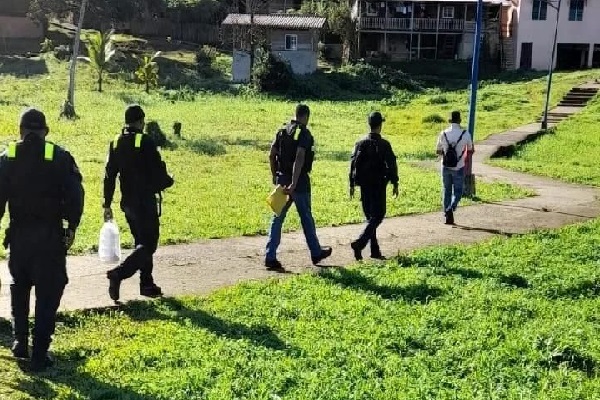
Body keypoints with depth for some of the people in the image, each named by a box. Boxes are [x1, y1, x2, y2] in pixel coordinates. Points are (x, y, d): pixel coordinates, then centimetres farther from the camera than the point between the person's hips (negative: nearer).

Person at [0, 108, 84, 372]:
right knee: (47, 294, 4)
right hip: (50, 235, -2)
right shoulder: (60, 157, -4)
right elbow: (75, 194, -9)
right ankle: (39, 355, 4)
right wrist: (72, 227, 1)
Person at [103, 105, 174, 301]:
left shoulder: (115, 143, 6)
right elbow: (158, 174, -14)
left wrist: (107, 204, 12)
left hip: (127, 202, 7)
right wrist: (168, 181, 8)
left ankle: (147, 284, 22)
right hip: (146, 202, -7)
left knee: (142, 241, 18)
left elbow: (109, 175, 8)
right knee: (148, 244, -3)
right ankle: (119, 273, -19)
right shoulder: (146, 142, -14)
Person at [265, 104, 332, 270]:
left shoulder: (282, 131, 8)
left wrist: (275, 176, 20)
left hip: (282, 179, 5)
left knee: (278, 217, 6)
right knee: (306, 217, 9)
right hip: (299, 181, -5)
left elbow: (271, 155, 8)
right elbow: (299, 159, -22)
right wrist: (293, 184, -26)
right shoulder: (304, 133, -12)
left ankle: (270, 257, 0)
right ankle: (316, 253, 25)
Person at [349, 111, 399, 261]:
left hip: (364, 186, 5)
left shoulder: (360, 143, 3)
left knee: (370, 216, 13)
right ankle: (359, 243, -20)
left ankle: (375, 251, 16)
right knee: (377, 216, -1)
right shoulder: (384, 145, -10)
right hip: (378, 185, -5)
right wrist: (395, 184, -1)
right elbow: (391, 165, -10)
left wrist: (352, 185, 11)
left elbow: (353, 164, 5)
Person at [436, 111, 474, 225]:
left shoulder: (443, 134, -5)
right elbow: (471, 150, 3)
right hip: (458, 168, -2)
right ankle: (451, 208, -18)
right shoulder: (465, 134, -9)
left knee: (446, 190, 13)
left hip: (446, 167, 2)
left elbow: (438, 151, 5)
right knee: (457, 190, 9)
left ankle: (448, 217, 15)